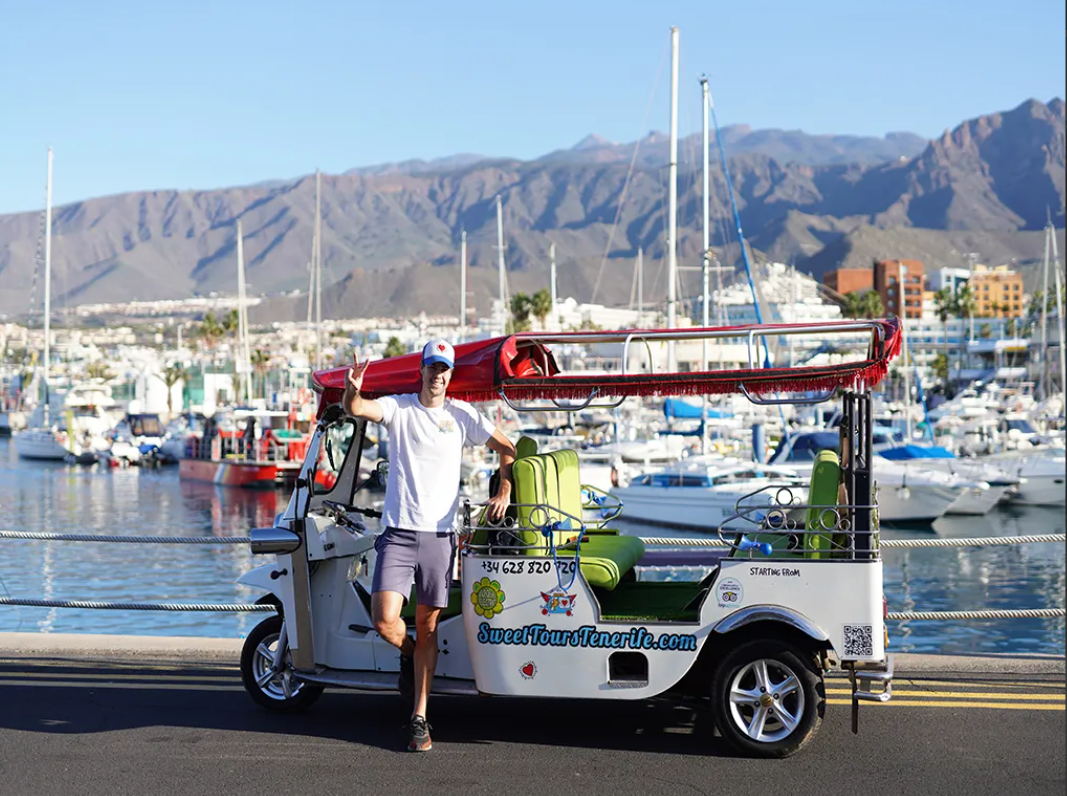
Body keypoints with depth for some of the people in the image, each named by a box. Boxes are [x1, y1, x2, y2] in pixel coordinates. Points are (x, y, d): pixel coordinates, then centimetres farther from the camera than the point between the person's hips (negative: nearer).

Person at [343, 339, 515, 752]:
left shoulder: (461, 414, 6)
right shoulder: (399, 407, 2)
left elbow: (508, 448, 14)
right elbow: (357, 409, -16)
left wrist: (504, 492, 2)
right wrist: (352, 391, -38)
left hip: (439, 534, 1)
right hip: (398, 532, -1)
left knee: (427, 629, 4)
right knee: (384, 620, -13)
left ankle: (419, 719, 12)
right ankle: (409, 656, 22)